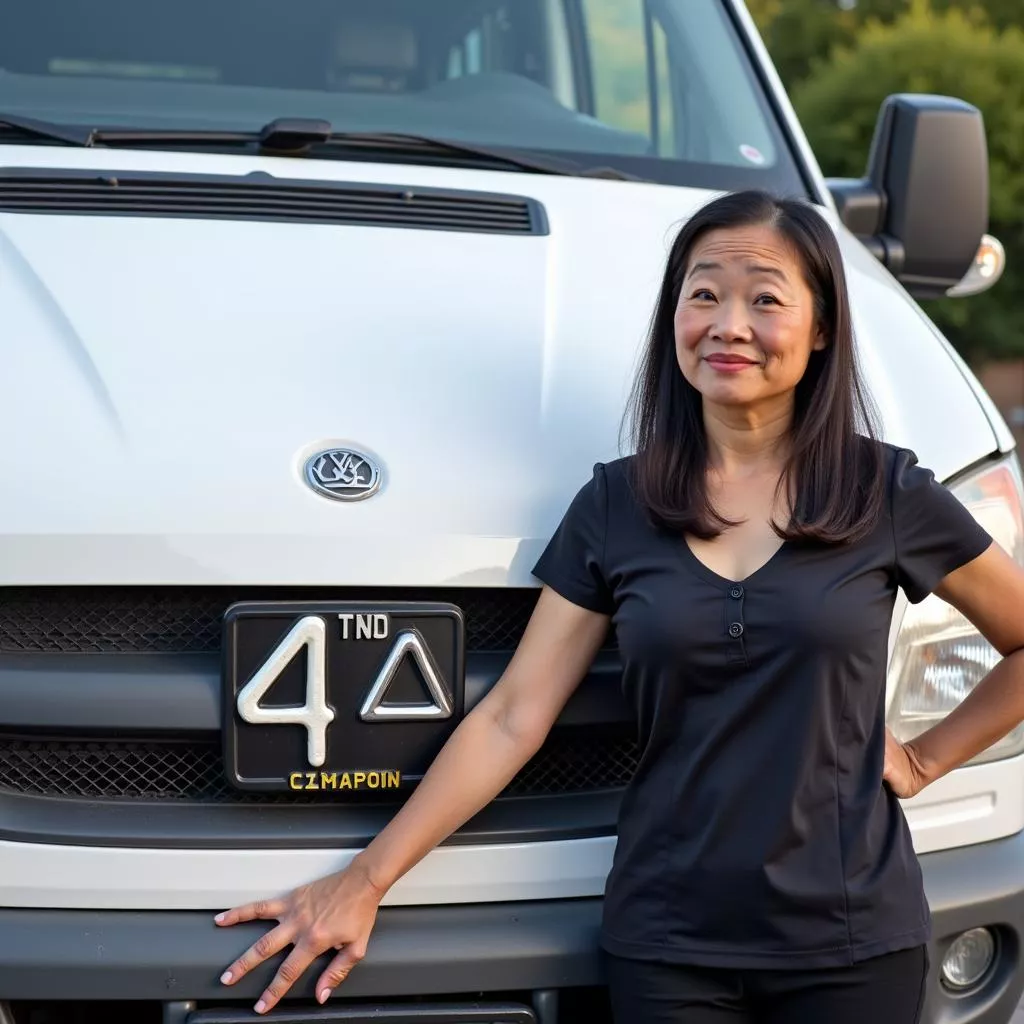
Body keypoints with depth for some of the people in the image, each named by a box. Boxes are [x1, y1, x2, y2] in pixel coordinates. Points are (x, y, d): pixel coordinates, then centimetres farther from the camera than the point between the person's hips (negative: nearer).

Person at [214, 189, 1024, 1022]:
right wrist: (365, 881, -5)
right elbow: (511, 719, -1)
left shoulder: (887, 493, -3)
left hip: (851, 945, -1)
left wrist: (928, 756, 0)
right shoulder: (615, 506, 1)